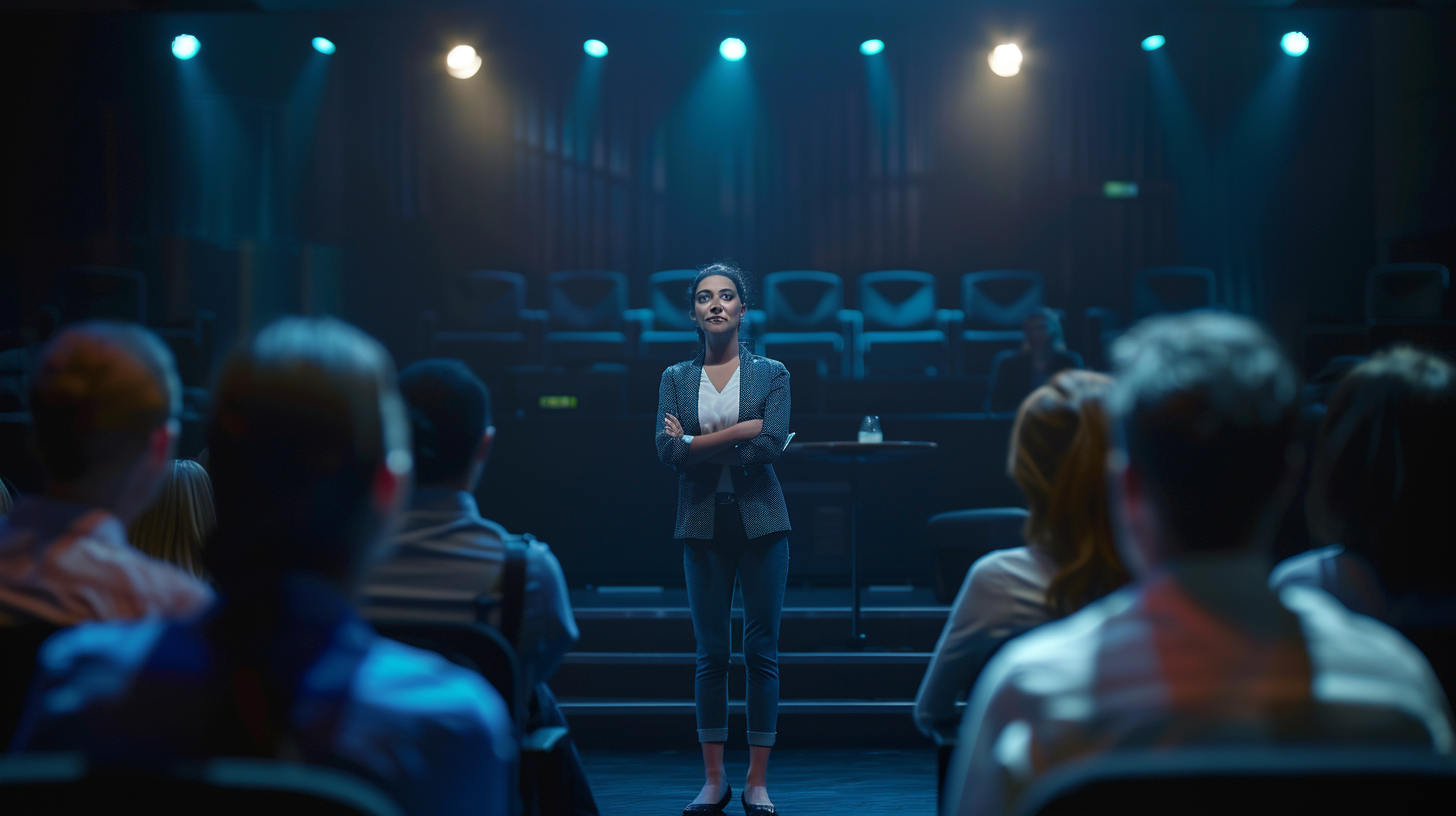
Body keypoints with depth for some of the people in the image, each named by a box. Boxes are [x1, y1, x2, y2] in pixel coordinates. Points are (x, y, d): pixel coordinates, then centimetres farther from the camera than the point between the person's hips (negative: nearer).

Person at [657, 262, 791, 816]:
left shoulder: (771, 374, 5)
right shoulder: (676, 379, 8)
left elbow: (771, 446, -11)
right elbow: (668, 451, -6)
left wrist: (696, 444, -9)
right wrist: (740, 430, -12)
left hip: (760, 521, -1)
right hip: (703, 525, 1)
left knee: (762, 651, 0)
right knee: (711, 653, 3)